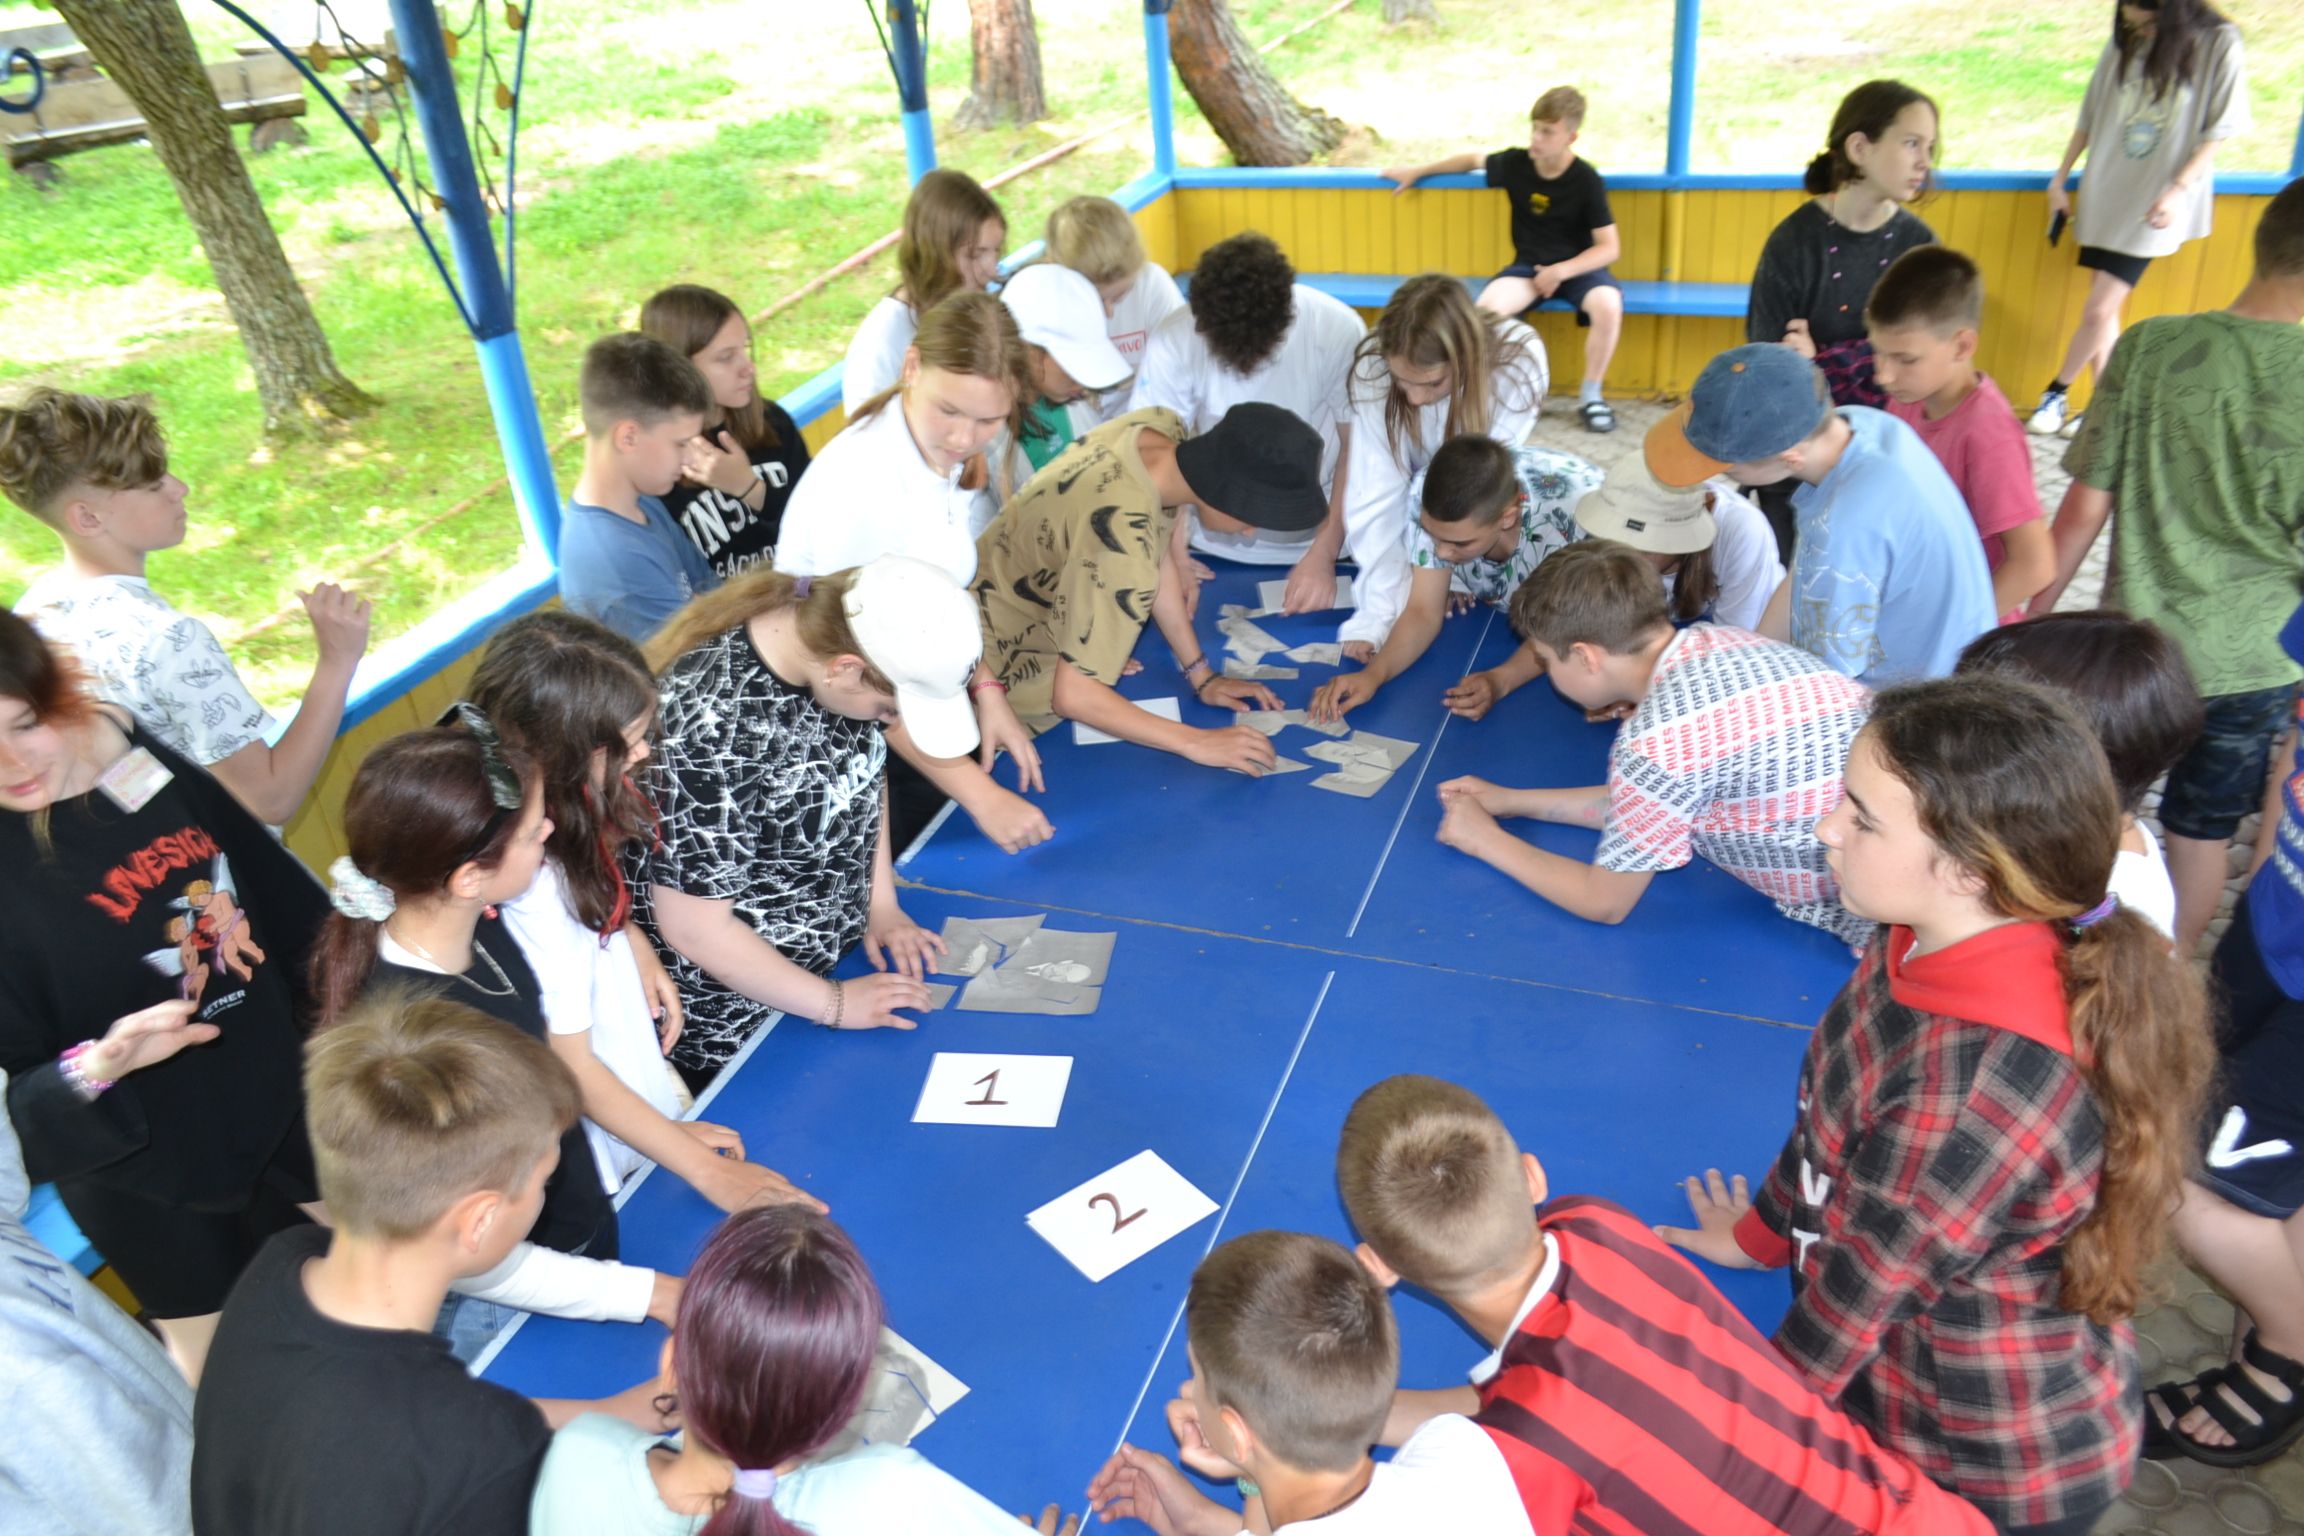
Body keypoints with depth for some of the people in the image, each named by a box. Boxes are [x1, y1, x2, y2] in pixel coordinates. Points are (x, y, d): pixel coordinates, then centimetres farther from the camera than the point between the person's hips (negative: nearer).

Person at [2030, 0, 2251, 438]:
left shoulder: (2219, 43, -9)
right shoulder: (2123, 44, 2)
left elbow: (2218, 130, -7)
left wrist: (2178, 189, -16)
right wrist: (2060, 179, 11)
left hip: (2154, 205, -4)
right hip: (2104, 193, 4)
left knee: (2100, 310, -9)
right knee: (2105, 311, 7)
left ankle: (2057, 393, 11)